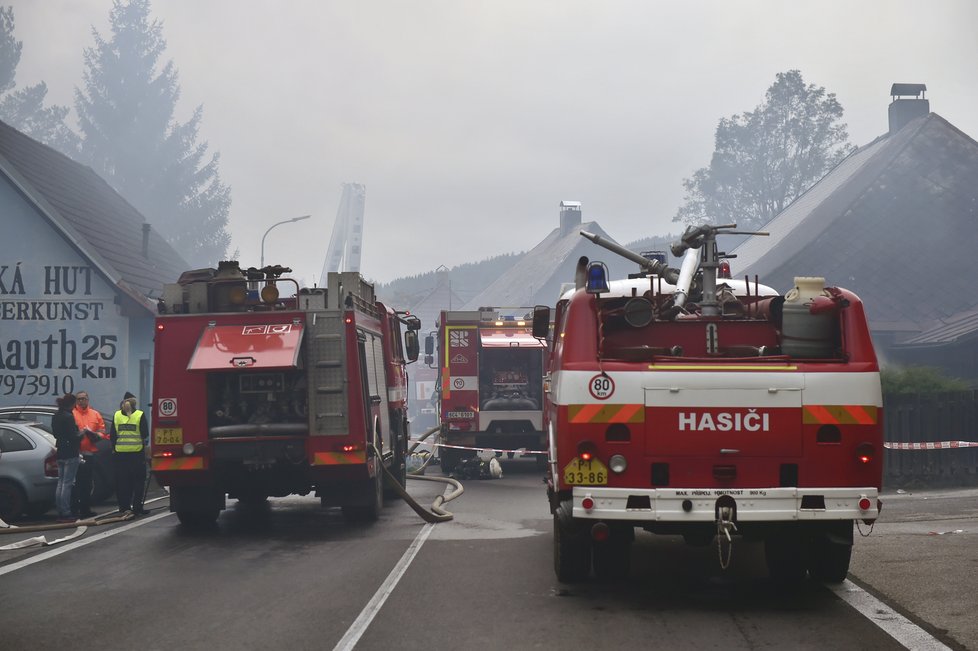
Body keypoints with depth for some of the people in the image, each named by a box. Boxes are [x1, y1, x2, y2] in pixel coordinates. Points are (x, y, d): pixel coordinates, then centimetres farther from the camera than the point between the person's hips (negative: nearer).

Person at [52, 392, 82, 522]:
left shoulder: (56, 416, 10)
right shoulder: (68, 417, -16)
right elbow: (73, 437, -19)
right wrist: (81, 433, 0)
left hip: (60, 453, 8)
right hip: (70, 453, -8)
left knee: (61, 482, 12)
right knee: (67, 483, -6)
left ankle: (60, 513, 14)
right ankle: (65, 514, -6)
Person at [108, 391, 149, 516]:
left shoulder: (116, 416, 4)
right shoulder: (140, 415, -5)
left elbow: (112, 435, 6)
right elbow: (145, 435, -3)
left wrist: (114, 449, 15)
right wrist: (144, 445, 15)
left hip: (120, 453, 3)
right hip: (137, 451, -3)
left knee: (122, 481, 8)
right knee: (138, 481, 3)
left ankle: (123, 507, 9)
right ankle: (137, 507, 0)